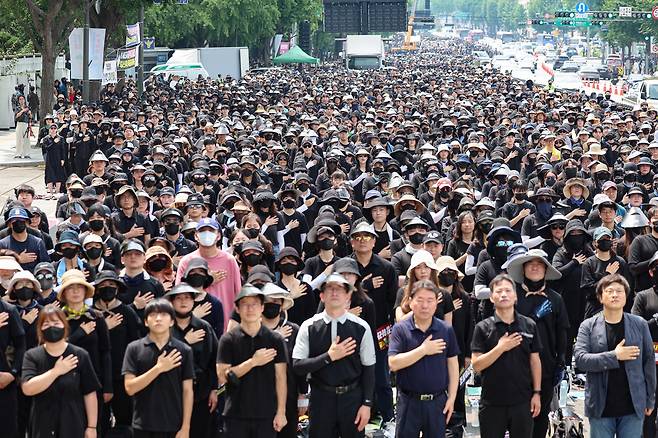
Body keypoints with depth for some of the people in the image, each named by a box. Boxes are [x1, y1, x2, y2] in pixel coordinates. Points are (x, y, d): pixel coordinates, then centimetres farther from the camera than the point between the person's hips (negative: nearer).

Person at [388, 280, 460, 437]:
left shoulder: (446, 330, 2)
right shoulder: (400, 329, -5)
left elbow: (453, 365, 6)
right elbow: (393, 363, -14)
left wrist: (451, 398, 1)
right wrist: (423, 350, -17)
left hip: (438, 401, 2)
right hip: (409, 401, -2)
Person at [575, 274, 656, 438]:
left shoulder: (640, 325, 4)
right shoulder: (588, 326, 1)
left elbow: (649, 362, 7)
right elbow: (580, 359, -10)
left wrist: (650, 400, 6)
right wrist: (614, 356, -17)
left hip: (633, 406, 1)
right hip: (601, 408, -1)